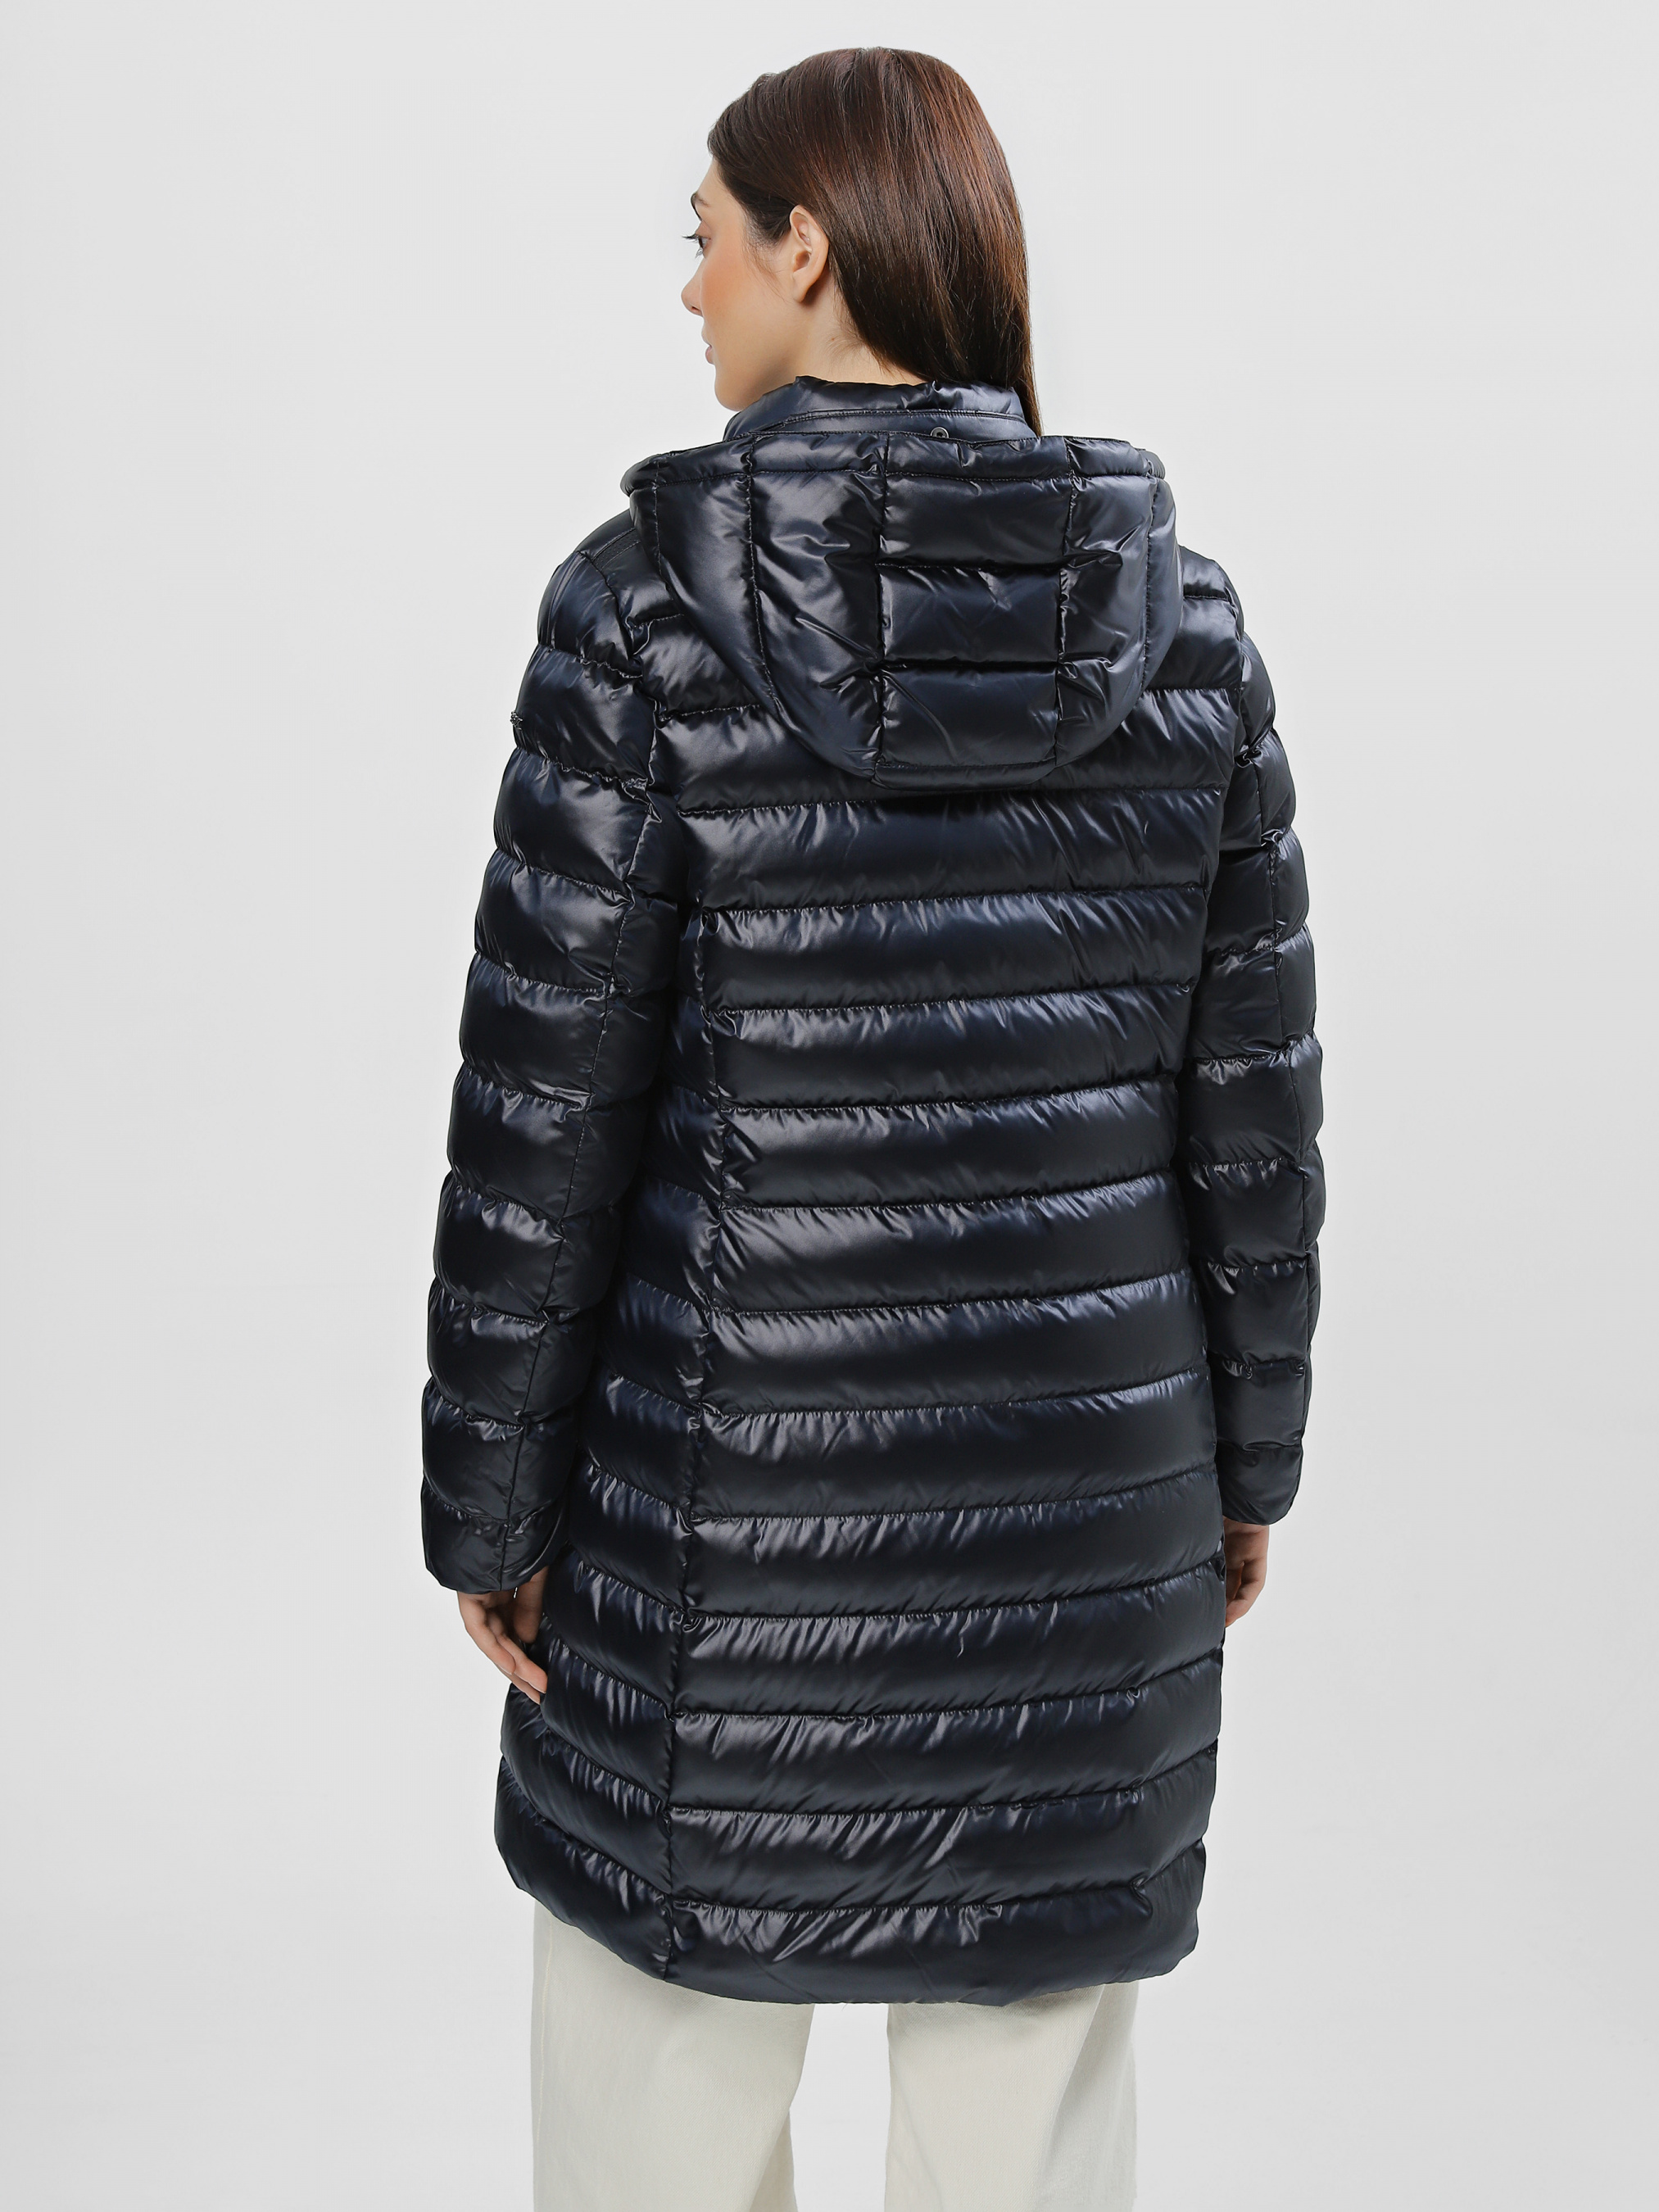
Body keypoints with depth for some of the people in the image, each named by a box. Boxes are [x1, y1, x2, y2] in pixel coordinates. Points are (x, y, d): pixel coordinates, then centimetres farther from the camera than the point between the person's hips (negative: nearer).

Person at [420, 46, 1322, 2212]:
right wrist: (1245, 1458, 14)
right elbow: (1255, 1098, 2)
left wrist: (486, 1502, 0)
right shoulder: (1185, 617, -2)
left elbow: (544, 1114, -11)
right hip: (1084, 1482, 3)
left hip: (731, 1486, -3)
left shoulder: (649, 603, -12)